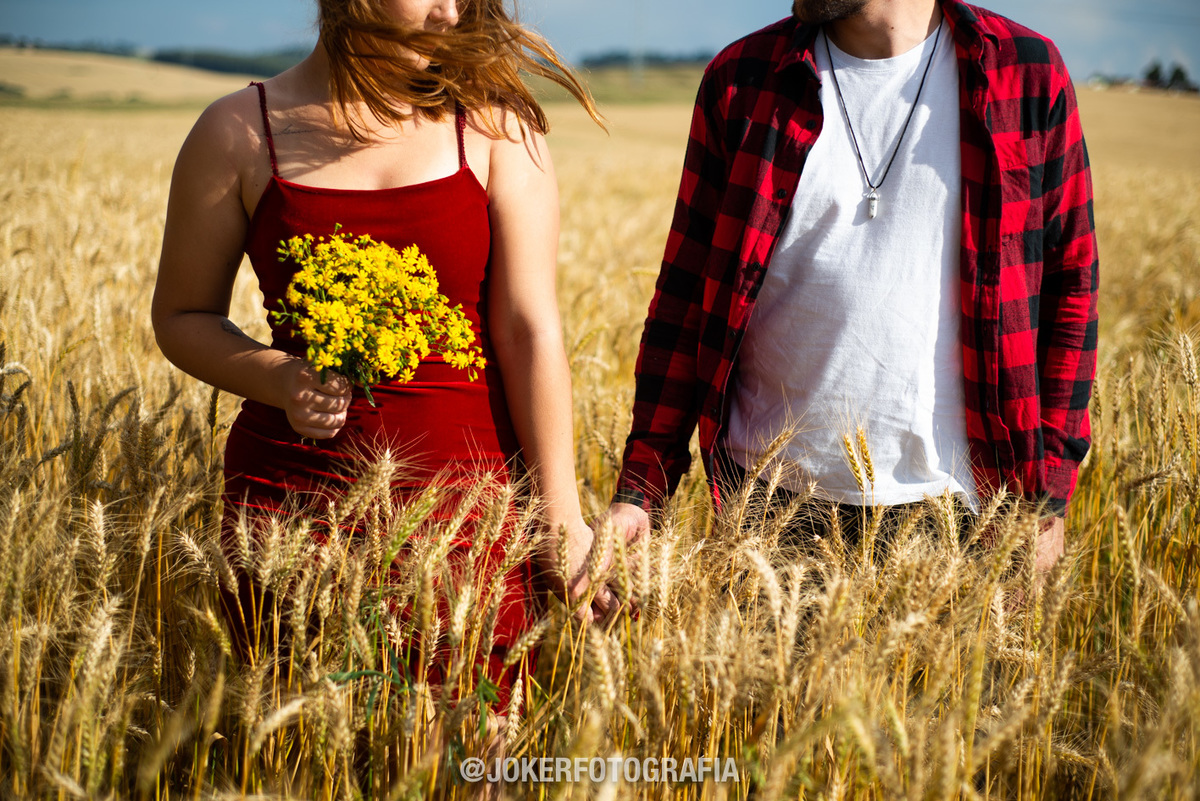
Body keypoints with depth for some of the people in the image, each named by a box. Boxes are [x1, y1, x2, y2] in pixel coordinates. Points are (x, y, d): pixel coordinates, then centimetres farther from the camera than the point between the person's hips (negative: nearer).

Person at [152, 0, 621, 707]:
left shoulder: (493, 125, 1)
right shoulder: (238, 133, 2)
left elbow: (530, 331, -3)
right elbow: (183, 317, 10)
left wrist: (562, 518, -5)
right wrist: (277, 379, -10)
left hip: (467, 487, 0)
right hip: (292, 492, 1)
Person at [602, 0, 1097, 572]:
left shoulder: (1029, 77, -1)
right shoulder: (740, 82, 2)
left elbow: (1068, 293, 3)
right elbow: (686, 298, 3)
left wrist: (1046, 502, -1)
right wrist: (638, 493, -4)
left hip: (944, 500, -1)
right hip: (768, 496, 1)